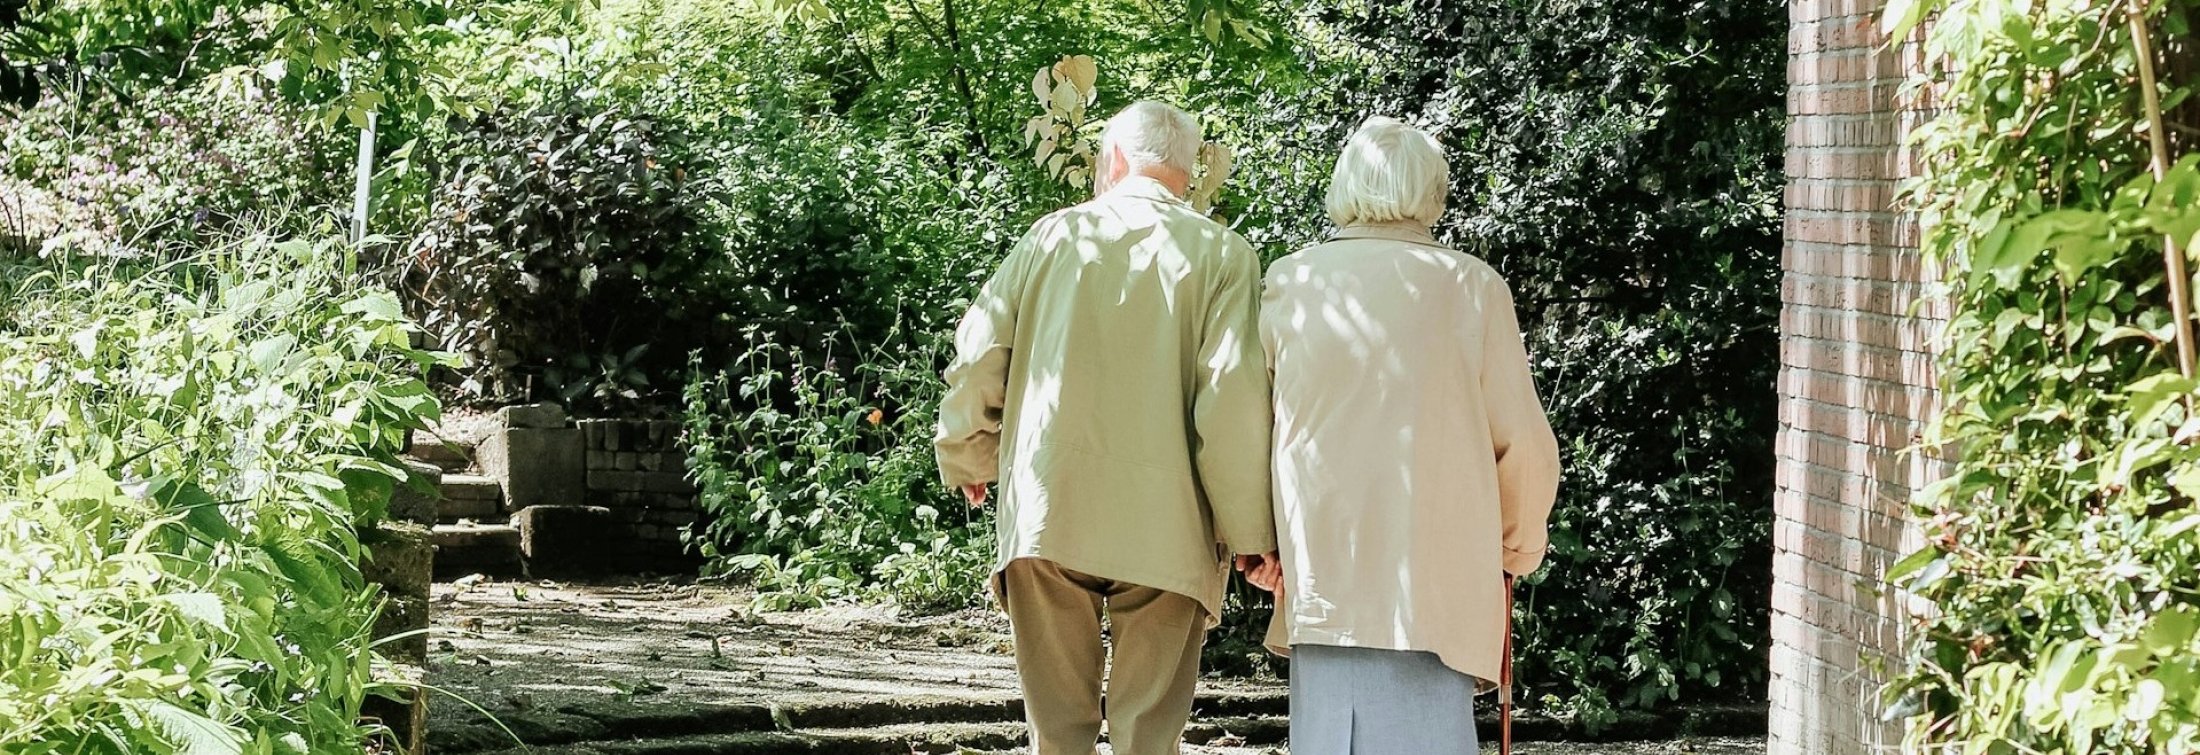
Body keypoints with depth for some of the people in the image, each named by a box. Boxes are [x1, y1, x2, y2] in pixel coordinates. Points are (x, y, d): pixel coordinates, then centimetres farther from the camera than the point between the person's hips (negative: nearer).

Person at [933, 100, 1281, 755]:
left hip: (1044, 520, 2)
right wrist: (1251, 532, -4)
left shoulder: (1050, 236, 6)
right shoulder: (1222, 255, -1)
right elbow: (1234, 400, -10)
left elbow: (976, 362, 7)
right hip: (1164, 529, -2)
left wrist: (967, 461, 24)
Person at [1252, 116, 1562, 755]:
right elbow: (1523, 442, 2)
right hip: (1437, 577, -2)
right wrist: (1522, 542, 18)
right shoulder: (1470, 287, 0)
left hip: (1320, 576, 2)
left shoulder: (1287, 283, 4)